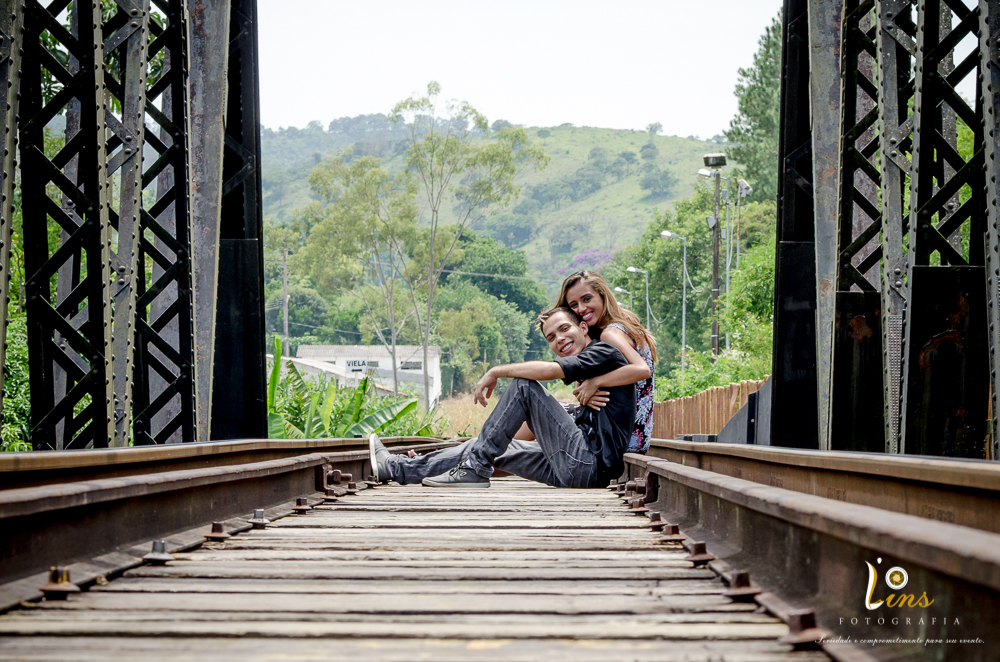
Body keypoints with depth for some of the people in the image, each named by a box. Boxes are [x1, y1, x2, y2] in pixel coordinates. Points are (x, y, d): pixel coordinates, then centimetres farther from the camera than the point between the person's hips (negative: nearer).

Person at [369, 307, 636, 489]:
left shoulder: (605, 352, -4)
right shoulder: (588, 373, 25)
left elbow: (547, 370, -19)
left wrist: (495, 372, -6)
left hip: (588, 466, -9)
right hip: (581, 468, 9)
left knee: (523, 385, -12)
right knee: (488, 446, 14)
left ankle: (475, 468, -8)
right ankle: (394, 467, 23)